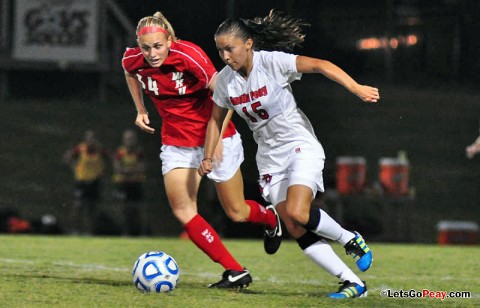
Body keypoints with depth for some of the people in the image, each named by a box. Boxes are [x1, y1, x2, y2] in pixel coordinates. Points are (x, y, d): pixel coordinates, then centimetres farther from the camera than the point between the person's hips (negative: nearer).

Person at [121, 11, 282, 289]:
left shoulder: (189, 55, -25)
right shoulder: (133, 60, -10)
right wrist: (141, 110, 12)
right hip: (176, 143, 4)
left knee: (236, 212, 6)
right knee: (183, 211, -12)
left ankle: (270, 219, 43)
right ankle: (236, 272, -7)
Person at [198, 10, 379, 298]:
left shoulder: (272, 62, -17)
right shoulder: (225, 80, 0)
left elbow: (320, 65, -25)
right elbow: (216, 120, 16)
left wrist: (356, 88, -37)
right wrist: (208, 157, 7)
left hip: (301, 146, -6)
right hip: (270, 159, 6)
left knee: (297, 213, -26)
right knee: (297, 231, -5)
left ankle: (352, 240, 1)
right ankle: (354, 283, 0)